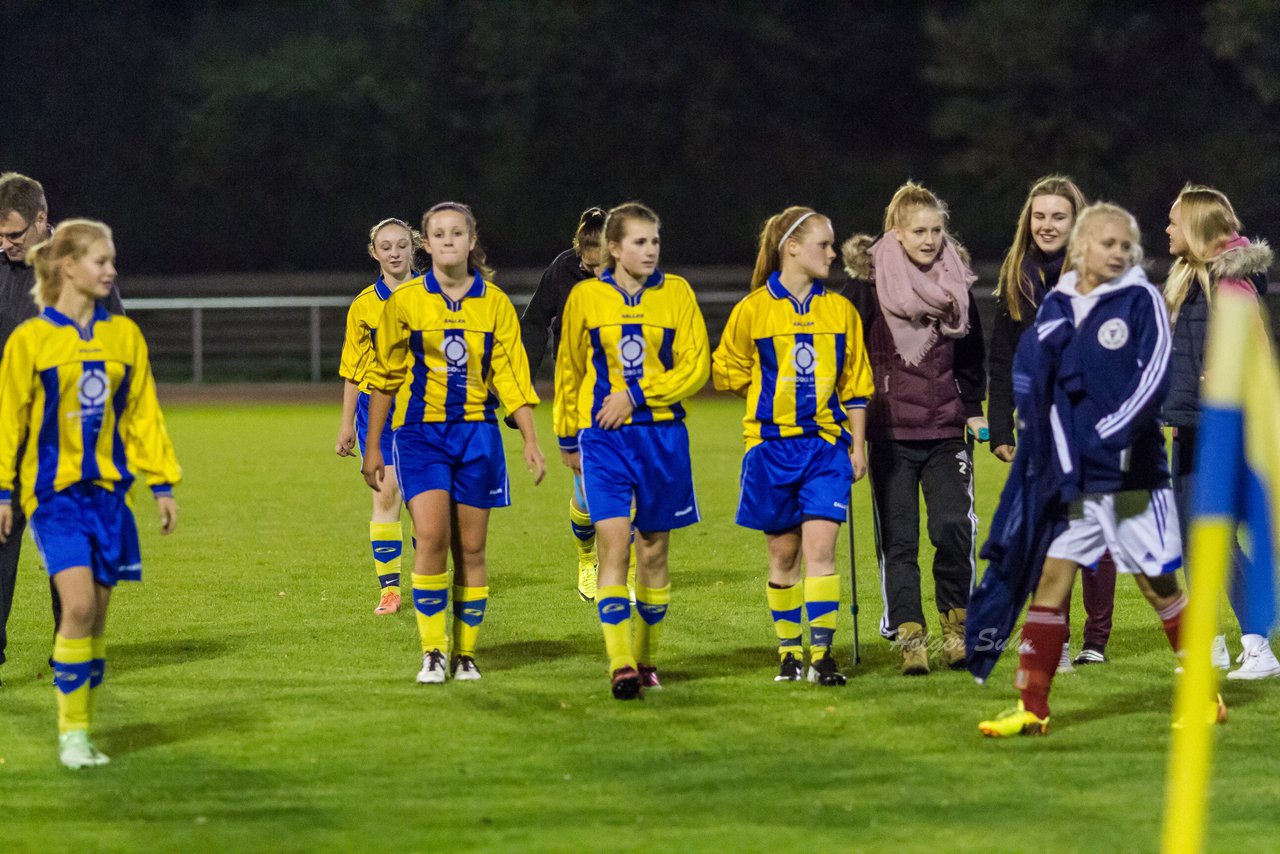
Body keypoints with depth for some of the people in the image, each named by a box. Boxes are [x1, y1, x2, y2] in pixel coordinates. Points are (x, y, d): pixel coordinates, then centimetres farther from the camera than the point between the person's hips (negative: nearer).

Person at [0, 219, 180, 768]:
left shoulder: (123, 336, 7)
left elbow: (143, 414, 13)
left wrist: (163, 484, 10)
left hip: (109, 490, 4)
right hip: (54, 493, -4)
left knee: (97, 614, 4)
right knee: (79, 604, -17)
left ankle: (82, 733, 13)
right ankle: (71, 733, -6)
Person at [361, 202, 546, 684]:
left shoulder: (494, 302, 3)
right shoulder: (405, 300, 0)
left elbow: (510, 374, 5)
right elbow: (384, 375, 6)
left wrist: (530, 440, -3)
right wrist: (372, 446, 7)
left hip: (477, 432, 2)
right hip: (420, 431, -2)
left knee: (471, 548, 4)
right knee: (431, 536, -17)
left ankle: (465, 654, 14)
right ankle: (433, 653, -9)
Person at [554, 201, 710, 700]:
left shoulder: (676, 294, 3)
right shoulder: (586, 298, 3)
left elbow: (696, 367, -2)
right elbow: (569, 372, 13)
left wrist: (637, 394, -12)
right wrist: (568, 439, 16)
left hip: (662, 434, 1)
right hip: (603, 435, -1)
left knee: (653, 550, 8)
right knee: (613, 545, -14)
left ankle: (646, 660, 22)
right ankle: (621, 666, -18)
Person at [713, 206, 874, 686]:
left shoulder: (840, 310, 6)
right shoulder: (754, 309, -2)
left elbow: (855, 384, 10)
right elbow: (726, 373, 8)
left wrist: (858, 445, 7)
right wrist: (774, 393, 2)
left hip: (826, 446, 1)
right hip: (772, 444, -1)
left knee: (820, 547, -10)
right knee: (783, 552, 6)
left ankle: (822, 654, -10)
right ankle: (789, 651, 19)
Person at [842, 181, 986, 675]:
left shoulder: (956, 283, 8)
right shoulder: (870, 283, -3)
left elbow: (971, 356, 19)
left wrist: (974, 410, 10)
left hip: (945, 431, 2)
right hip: (890, 433, -2)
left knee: (954, 527, -13)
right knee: (898, 540, -2)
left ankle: (956, 625, 4)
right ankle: (909, 637, 3)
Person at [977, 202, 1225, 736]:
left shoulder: (1142, 300, -4)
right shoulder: (1056, 306, 8)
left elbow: (1155, 373, -13)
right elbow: (1034, 377, 11)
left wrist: (1114, 432, -20)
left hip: (1132, 471, -4)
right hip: (1069, 473, 4)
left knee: (1159, 582, 3)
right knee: (1050, 576, 0)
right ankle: (1032, 708, 4)